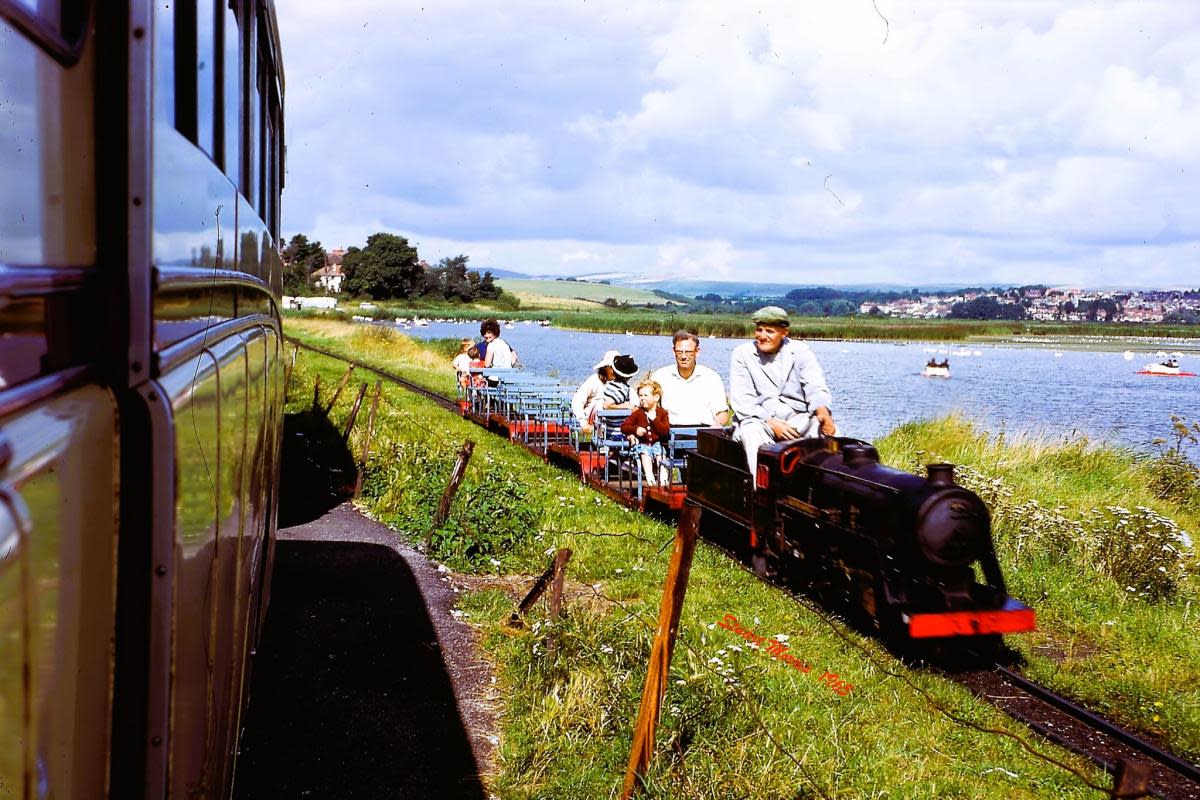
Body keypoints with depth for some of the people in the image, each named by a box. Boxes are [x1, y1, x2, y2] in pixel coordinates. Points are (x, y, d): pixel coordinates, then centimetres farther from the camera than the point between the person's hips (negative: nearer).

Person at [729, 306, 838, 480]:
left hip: (797, 418, 2)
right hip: (758, 419, -2)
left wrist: (822, 411, -26)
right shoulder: (742, 354, 2)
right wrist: (771, 423, -20)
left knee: (831, 431, -24)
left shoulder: (800, 351, 8)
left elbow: (816, 388, -1)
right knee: (752, 433, -36)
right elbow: (741, 400, -6)